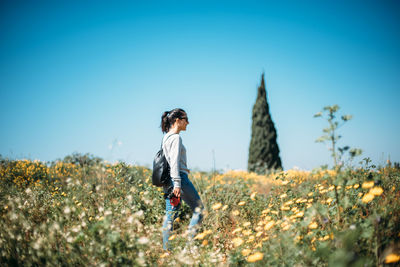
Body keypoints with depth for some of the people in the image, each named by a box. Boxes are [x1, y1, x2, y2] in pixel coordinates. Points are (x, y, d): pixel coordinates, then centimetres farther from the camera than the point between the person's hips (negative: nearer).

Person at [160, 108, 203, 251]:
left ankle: (166, 247, 4)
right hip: (179, 178, -9)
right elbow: (174, 162, -19)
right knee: (199, 209, 1)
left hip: (167, 180, 9)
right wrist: (177, 184, -23)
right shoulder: (176, 138, -11)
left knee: (170, 214, 7)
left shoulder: (166, 137, 17)